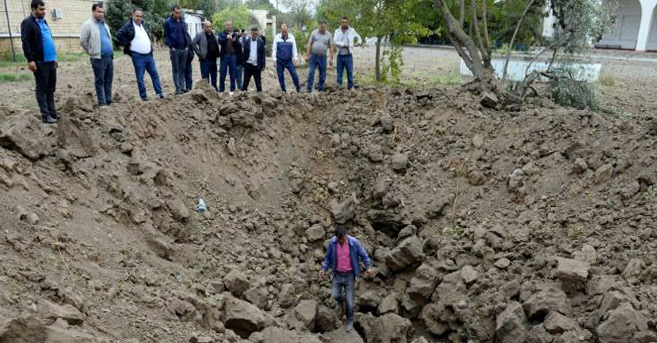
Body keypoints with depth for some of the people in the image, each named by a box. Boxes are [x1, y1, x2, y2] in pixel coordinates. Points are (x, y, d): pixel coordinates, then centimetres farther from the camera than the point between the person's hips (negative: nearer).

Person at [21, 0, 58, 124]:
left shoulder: (44, 22, 19)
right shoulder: (27, 23, -6)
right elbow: (25, 42, -13)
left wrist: (54, 57, 22)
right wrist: (30, 60, -19)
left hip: (51, 60, 8)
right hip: (40, 62, -8)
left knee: (51, 88, 11)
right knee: (42, 89, -3)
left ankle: (53, 113, 17)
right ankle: (45, 115, 0)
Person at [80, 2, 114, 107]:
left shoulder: (105, 25, 17)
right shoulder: (88, 24, -6)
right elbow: (83, 40, -8)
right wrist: (91, 51, -2)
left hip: (109, 57, 7)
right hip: (98, 58, -7)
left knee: (109, 80, 10)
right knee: (100, 81, -2)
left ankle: (109, 101, 17)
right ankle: (101, 102, 2)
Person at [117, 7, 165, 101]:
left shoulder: (144, 25, 14)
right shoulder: (128, 26, -7)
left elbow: (149, 35, 31)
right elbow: (119, 35, -16)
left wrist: (150, 42, 17)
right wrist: (127, 45, -12)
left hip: (149, 55, 6)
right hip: (138, 56, -6)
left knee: (155, 74, 7)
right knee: (140, 78, 0)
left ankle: (159, 93, 12)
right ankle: (143, 96, 7)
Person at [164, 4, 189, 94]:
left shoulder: (182, 21, 10)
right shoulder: (168, 22, -4)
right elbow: (166, 36, -3)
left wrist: (187, 45, 7)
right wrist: (171, 46, -12)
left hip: (184, 49, 5)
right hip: (175, 50, -5)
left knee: (182, 69, 9)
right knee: (176, 70, 1)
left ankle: (182, 87, 14)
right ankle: (178, 88, 2)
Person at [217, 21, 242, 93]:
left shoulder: (235, 35, 13)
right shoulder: (222, 34, 7)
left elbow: (239, 45, 3)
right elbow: (220, 41, -13)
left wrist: (235, 41, -16)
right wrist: (226, 37, -29)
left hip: (233, 55, 2)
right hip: (224, 55, -2)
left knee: (233, 75, 5)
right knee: (222, 74, 0)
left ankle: (232, 90, 13)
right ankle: (221, 90, 8)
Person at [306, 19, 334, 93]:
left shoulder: (328, 35, 4)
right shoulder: (314, 33, 3)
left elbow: (331, 47, 4)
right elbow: (309, 44, 4)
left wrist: (331, 58, -2)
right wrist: (307, 55, -2)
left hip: (322, 57, 1)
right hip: (313, 56, -1)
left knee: (322, 74, 5)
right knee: (311, 72, -6)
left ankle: (321, 90, 16)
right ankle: (309, 90, -2)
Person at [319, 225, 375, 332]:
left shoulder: (354, 242, -19)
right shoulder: (332, 242, -12)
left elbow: (364, 256, -8)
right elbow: (328, 257, 1)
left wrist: (368, 267, -22)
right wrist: (323, 268, -13)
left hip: (349, 275, -2)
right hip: (337, 274, 2)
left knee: (349, 300, 0)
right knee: (334, 295, -12)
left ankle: (350, 321, 26)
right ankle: (341, 300, 27)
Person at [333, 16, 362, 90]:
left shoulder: (352, 31, 7)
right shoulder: (337, 31, 5)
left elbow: (359, 38, 20)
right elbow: (335, 42, -7)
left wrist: (359, 42, -1)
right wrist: (343, 44, -15)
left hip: (348, 55, -1)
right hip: (340, 55, 1)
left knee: (350, 72, -2)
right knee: (339, 73, 5)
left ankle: (351, 87, 4)